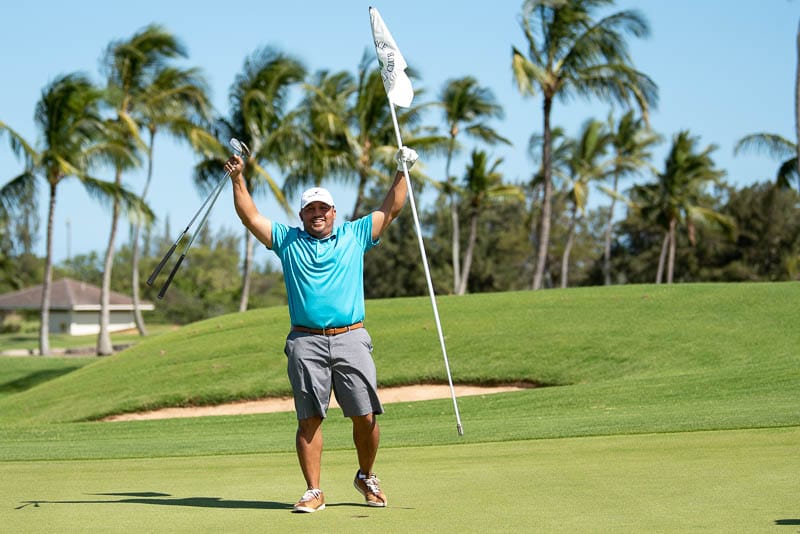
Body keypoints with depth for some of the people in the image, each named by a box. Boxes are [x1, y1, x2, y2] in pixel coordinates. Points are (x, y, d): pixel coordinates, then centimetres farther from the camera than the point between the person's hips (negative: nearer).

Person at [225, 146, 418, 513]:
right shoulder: (287, 241, 14)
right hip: (306, 343, 0)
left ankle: (366, 478, 19)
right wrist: (238, 179, 3)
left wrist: (402, 172, 7)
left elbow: (391, 210, 15)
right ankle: (313, 491, 3)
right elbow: (251, 217, 11)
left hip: (351, 340, 0)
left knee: (365, 417, -3)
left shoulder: (355, 235, 15)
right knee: (309, 419, -2)